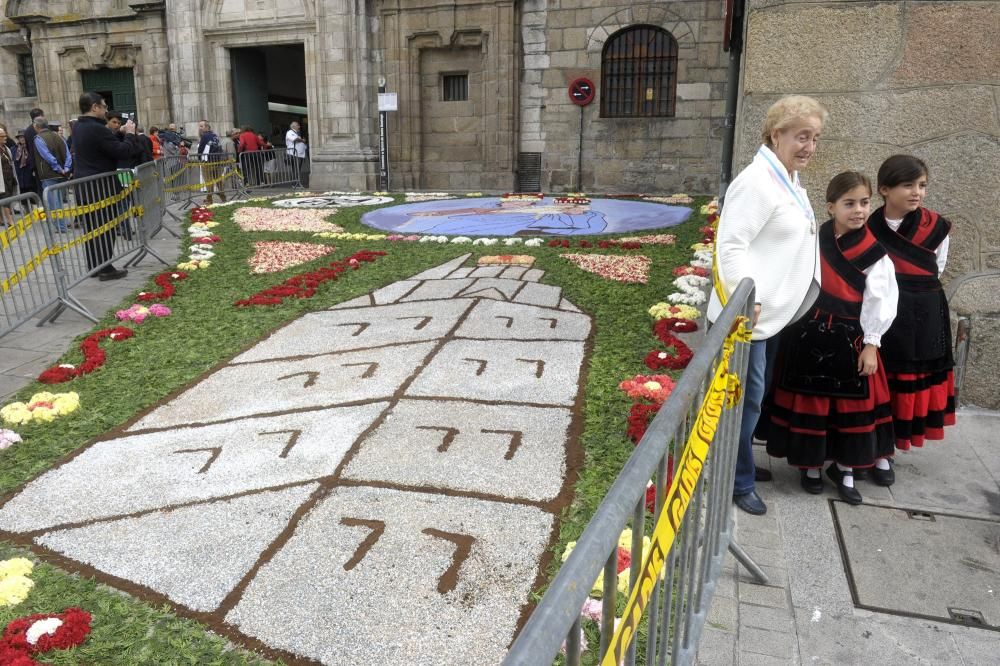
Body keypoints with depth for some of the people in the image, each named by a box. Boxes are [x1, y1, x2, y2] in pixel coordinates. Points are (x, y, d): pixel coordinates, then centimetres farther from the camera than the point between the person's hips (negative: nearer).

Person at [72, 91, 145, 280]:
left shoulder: (79, 127, 11)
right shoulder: (97, 129, -19)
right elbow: (123, 152, -20)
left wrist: (122, 134, 9)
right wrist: (130, 134, -5)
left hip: (83, 185, 9)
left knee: (91, 226, 14)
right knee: (105, 227, -1)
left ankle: (94, 265, 21)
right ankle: (105, 268, 3)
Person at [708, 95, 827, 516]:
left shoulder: (789, 181, 14)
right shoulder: (757, 182, -17)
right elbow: (731, 246, -24)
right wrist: (748, 299, -30)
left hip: (774, 311, 10)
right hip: (751, 313, -10)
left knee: (755, 395, 19)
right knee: (747, 397, -1)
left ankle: (739, 463, 36)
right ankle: (737, 481, 14)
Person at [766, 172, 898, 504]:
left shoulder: (874, 252, -5)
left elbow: (879, 300, -5)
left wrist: (871, 344, -7)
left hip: (848, 337, -1)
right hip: (808, 331, 1)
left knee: (850, 403, 8)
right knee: (808, 400, 10)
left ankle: (844, 468, 26)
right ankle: (810, 464, 28)